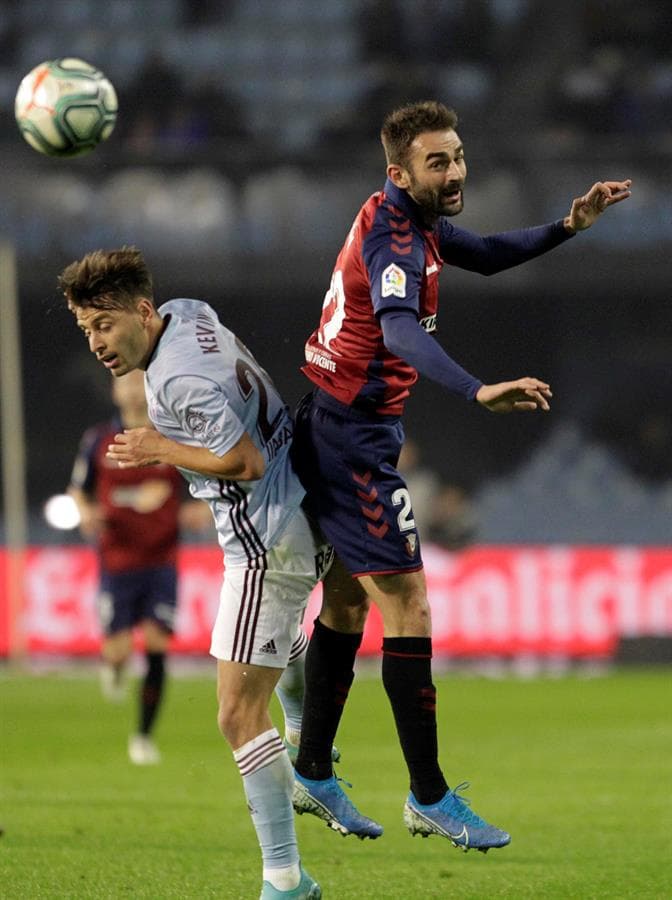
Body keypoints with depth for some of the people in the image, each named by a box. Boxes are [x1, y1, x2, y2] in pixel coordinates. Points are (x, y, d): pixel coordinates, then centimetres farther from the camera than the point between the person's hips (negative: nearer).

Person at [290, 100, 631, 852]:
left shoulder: (413, 221, 7)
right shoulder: (391, 234, -24)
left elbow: (485, 255, 25)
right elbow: (399, 331, -42)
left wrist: (568, 226, 9)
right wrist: (478, 393, -57)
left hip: (336, 428, 10)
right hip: (352, 439, -10)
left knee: (348, 599, 17)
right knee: (407, 603, -9)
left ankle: (313, 776, 26)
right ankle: (429, 798, -5)